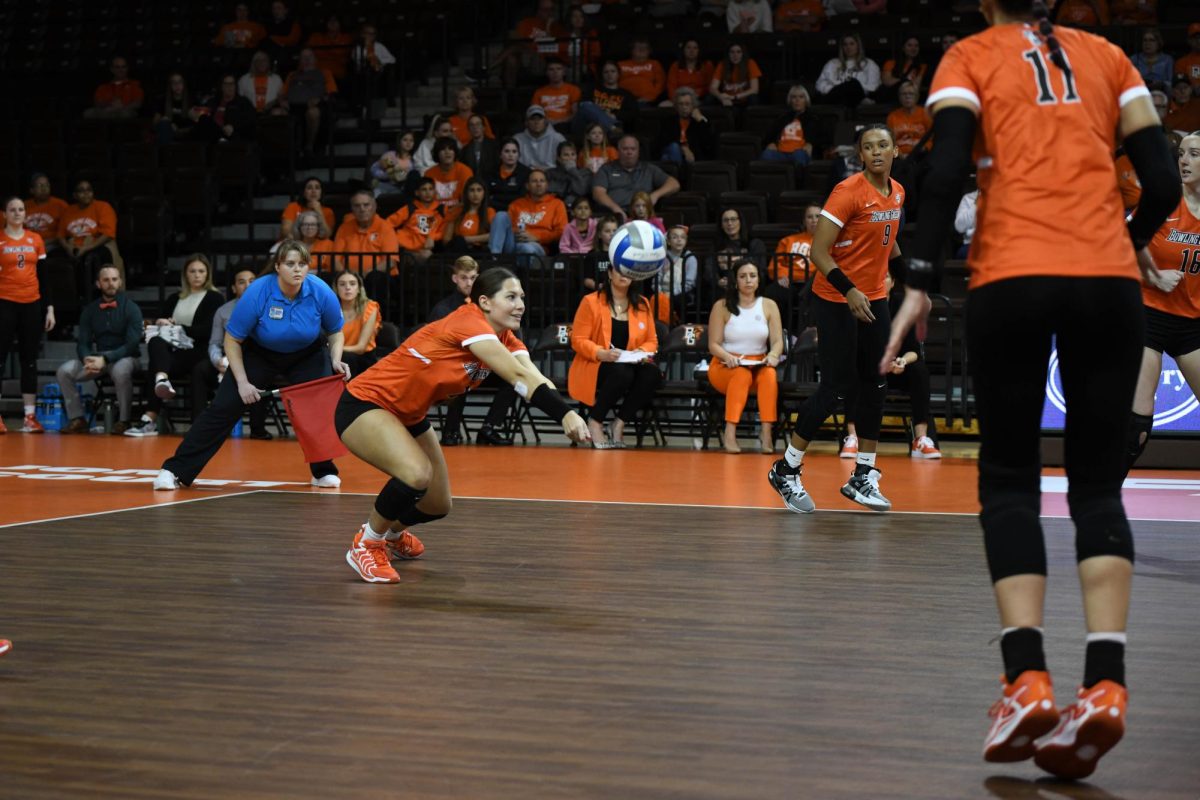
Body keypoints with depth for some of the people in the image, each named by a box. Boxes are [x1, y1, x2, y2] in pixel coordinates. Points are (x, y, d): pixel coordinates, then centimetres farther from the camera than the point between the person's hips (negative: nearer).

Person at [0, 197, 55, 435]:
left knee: (29, 361, 6)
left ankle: (30, 417, 9)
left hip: (32, 305, 4)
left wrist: (49, 308, 8)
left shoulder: (36, 240, 9)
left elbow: (42, 276, 11)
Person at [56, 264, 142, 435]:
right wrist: (87, 359, -19)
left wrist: (105, 359, -25)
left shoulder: (131, 308, -4)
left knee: (120, 371, -40)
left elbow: (132, 344, -12)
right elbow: (82, 343, 6)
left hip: (124, 358, -4)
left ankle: (124, 421, -23)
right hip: (97, 357, 4)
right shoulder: (90, 310, 8)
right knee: (64, 371, -18)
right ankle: (77, 419, -8)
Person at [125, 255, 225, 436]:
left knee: (155, 365, -32)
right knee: (156, 342, -34)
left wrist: (178, 327, -10)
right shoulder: (174, 299, 24)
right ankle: (161, 380, -58)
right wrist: (161, 325, -6)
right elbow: (160, 321, 19)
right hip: (173, 351, 4)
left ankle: (150, 419, -42)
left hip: (198, 353, -4)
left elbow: (208, 331, -5)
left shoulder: (215, 298, 8)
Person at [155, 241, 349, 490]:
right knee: (223, 408, -12)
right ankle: (175, 471, -7)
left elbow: (335, 332, -3)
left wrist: (336, 360, -21)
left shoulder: (321, 293, -23)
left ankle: (324, 471, 2)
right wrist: (242, 381, -22)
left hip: (307, 355, 1)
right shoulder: (257, 293, -28)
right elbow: (232, 339, -16)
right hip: (259, 354, -1)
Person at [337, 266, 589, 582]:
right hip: (364, 404, -9)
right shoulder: (469, 322, -27)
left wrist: (568, 412, -39)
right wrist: (565, 415, -46)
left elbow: (535, 378, -21)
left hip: (408, 416, 9)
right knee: (417, 473, -32)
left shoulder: (506, 339, -3)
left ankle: (391, 532, 44)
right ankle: (366, 545, -7)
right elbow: (519, 376, -37)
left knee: (438, 505, 11)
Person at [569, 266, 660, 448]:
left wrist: (642, 352, -12)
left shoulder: (642, 304, 10)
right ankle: (595, 421, -16)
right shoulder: (591, 302, -2)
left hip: (630, 366, 4)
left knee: (652, 374, -30)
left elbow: (652, 341, 12)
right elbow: (578, 340, -6)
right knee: (621, 372, -38)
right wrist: (602, 353, -24)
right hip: (594, 368, -4)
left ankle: (620, 423, -16)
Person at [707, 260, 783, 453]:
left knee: (770, 374, -34)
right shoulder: (722, 306, 1)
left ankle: (766, 433, -39)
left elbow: (777, 341, 0)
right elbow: (713, 345, -3)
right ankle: (729, 434, -43)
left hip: (759, 366, 2)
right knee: (742, 374, -37)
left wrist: (773, 355, -23)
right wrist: (728, 357, -24)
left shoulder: (769, 306, 6)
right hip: (724, 367, -2)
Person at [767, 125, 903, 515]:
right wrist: (849, 291, -29)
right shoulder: (848, 191, -18)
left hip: (874, 299, 7)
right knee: (836, 388, -7)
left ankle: (863, 477, 17)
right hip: (836, 301, -7)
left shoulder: (898, 193, 5)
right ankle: (786, 470, 6)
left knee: (874, 386, 7)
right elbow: (818, 252, -21)